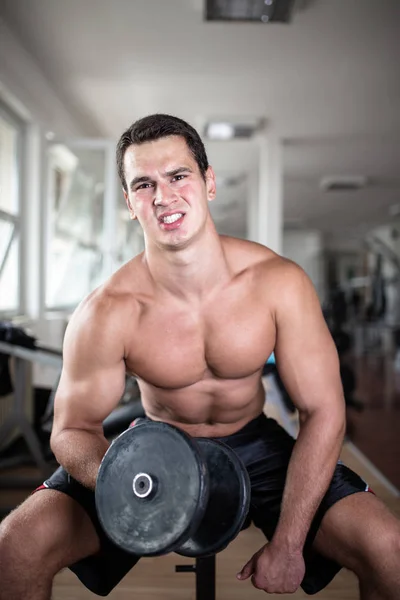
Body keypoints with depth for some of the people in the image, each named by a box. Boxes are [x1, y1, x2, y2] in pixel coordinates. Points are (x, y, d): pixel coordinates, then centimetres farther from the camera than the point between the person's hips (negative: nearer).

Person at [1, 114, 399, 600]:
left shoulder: (279, 283, -20)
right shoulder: (106, 314, -23)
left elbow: (321, 412, -15)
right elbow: (72, 428, -11)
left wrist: (287, 543, -20)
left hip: (255, 445, 1)